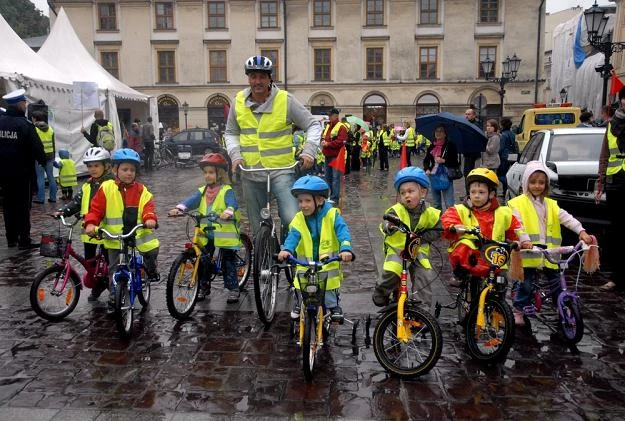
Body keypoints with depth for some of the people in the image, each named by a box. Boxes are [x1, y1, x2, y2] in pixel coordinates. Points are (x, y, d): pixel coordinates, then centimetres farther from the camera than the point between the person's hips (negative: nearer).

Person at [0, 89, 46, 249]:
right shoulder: (25, 124, -16)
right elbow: (37, 148, -15)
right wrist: (43, 161, 2)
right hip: (22, 172, -6)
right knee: (23, 206, 0)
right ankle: (24, 240, 3)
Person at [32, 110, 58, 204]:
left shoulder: (34, 129, -7)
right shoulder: (50, 129, 10)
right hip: (50, 155, 5)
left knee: (40, 177, -2)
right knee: (51, 176, 8)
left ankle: (40, 198, 1)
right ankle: (52, 197, 11)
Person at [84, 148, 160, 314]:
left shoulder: (141, 190, 0)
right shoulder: (106, 188, -4)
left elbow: (148, 206, -8)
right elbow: (96, 209, -3)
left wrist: (150, 218, -30)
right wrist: (90, 223, -21)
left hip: (138, 233, 1)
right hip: (114, 237, -1)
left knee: (152, 250, -16)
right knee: (115, 270, 7)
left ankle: (151, 270, 19)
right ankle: (113, 298, 24)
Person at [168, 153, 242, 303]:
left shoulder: (226, 190, -6)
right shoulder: (202, 191, 10)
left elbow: (232, 203, -25)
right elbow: (191, 201, -7)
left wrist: (228, 212, -47)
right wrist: (179, 208, -26)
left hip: (225, 234, -5)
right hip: (205, 234, 5)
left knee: (228, 262, 3)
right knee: (203, 261, 6)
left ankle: (233, 288, 15)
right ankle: (203, 287, 25)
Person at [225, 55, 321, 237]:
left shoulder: (285, 100, -6)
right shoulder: (238, 101, 4)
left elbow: (313, 125, -2)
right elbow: (231, 133, 15)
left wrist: (309, 151, -16)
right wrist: (235, 155, -2)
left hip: (281, 170, -3)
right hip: (251, 173, 3)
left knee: (292, 219, -18)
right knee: (258, 227, 12)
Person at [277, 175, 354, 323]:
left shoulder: (331, 215, -11)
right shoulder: (298, 219, -5)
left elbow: (342, 231, -24)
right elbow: (293, 236, -19)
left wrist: (345, 248, -43)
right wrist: (286, 249, -41)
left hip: (328, 264, -2)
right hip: (305, 266, 2)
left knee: (330, 295, 5)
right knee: (302, 291, 7)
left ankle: (334, 307, 32)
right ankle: (300, 304, 35)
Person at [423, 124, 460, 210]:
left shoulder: (450, 146, -5)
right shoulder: (431, 147, 8)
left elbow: (456, 162, -8)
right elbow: (426, 161, 13)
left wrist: (444, 161, -19)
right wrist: (427, 169, -5)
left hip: (447, 177, -5)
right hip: (434, 177, 5)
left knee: (449, 204, -9)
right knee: (436, 203, 15)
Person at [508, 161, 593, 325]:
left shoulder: (551, 204, 12)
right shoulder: (518, 204, -4)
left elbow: (566, 218, 1)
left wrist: (581, 231, -15)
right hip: (528, 253, -5)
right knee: (526, 284, 1)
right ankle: (518, 310, 17)